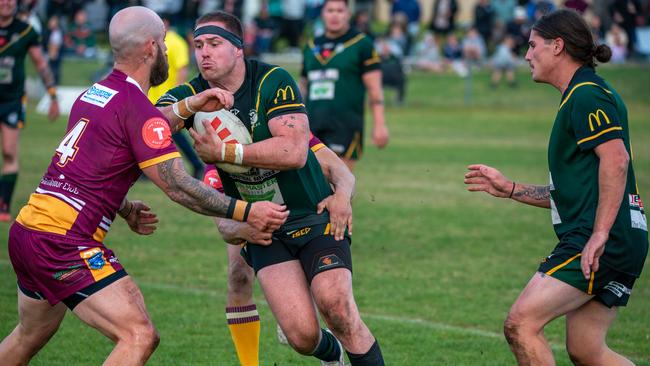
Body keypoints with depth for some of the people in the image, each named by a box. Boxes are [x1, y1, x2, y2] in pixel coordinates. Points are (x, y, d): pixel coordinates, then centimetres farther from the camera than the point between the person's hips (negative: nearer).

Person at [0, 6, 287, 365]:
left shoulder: (92, 94, 13)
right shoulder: (138, 109, -14)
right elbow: (178, 186, -16)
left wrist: (125, 209, 22)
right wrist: (245, 212, -9)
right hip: (63, 243, -10)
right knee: (139, 336, -14)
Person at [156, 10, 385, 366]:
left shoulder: (273, 81, -13)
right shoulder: (191, 94, -1)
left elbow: (294, 152, -26)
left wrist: (224, 152, -27)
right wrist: (188, 106, -35)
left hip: (315, 216, -3)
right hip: (264, 232, 3)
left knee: (335, 305, -24)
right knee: (302, 335, -11)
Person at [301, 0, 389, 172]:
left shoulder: (362, 44, 1)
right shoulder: (311, 46, 17)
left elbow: (374, 88, -3)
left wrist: (379, 124, -10)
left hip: (345, 125, -5)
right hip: (312, 126, 5)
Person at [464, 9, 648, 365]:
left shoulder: (588, 95, -8)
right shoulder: (580, 97, 24)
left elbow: (616, 159, -24)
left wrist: (600, 234, -27)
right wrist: (508, 188, 27)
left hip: (600, 245, -11)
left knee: (520, 323, -13)